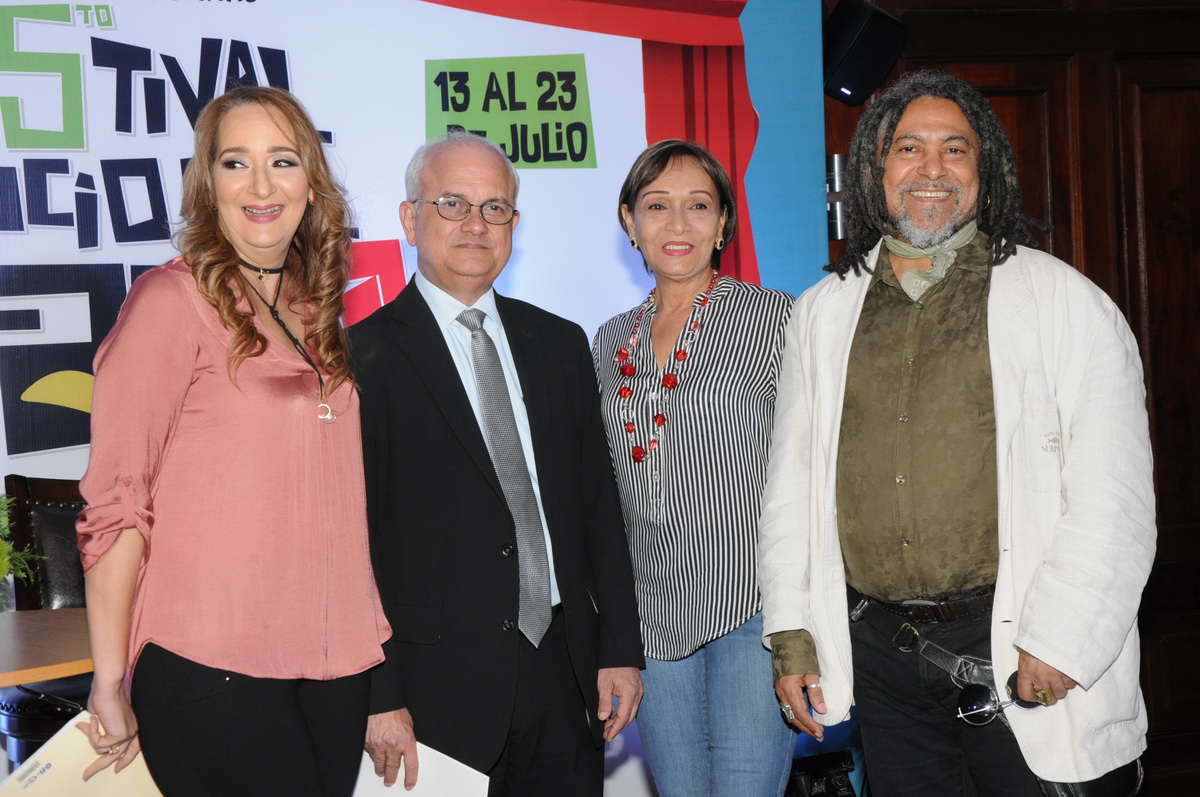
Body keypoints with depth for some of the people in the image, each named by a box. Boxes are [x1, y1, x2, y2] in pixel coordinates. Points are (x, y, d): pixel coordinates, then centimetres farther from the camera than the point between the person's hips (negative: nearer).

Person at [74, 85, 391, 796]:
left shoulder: (318, 314, 12)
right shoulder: (171, 299, -7)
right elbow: (115, 500, -10)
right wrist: (110, 682, -12)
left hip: (335, 664, 6)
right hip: (212, 667, -6)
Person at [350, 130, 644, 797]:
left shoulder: (561, 344, 11)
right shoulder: (364, 358, -5)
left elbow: (598, 503, 11)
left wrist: (621, 649, 7)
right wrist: (378, 698, -11)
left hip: (565, 677, 5)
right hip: (438, 693, -4)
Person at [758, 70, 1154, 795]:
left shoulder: (1065, 302, -2)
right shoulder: (822, 314, 9)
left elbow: (1111, 498, -8)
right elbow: (791, 481, 12)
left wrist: (1059, 644, -14)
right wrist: (792, 637, 8)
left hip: (1012, 650, -3)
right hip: (877, 649, 3)